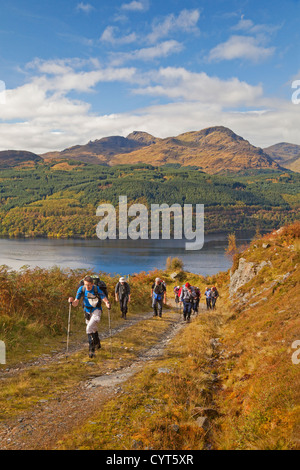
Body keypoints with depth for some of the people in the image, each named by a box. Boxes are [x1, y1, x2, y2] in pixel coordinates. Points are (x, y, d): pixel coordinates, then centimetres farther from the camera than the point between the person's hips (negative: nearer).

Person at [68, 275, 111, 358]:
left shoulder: (97, 289, -21)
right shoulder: (81, 289, -12)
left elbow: (105, 299, -22)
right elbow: (76, 303, -12)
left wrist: (108, 304, -44)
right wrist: (72, 301, -34)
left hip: (96, 311, -4)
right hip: (87, 311, 5)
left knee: (89, 328, -23)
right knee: (93, 329, 21)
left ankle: (91, 349, -11)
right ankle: (97, 342, 50)